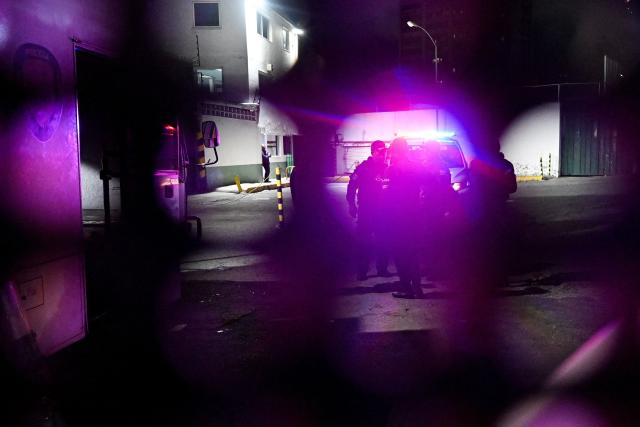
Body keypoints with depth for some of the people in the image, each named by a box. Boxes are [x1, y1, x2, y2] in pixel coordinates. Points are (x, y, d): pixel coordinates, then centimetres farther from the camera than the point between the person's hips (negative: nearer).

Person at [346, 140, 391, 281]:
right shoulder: (363, 167, -6)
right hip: (365, 210, -4)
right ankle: (362, 270, 6)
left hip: (382, 210, 4)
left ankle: (382, 268, 19)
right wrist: (352, 205, -10)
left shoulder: (386, 168, 6)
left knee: (382, 239, 9)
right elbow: (352, 185, -7)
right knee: (363, 240, 0)